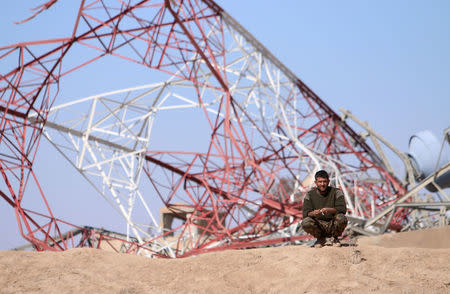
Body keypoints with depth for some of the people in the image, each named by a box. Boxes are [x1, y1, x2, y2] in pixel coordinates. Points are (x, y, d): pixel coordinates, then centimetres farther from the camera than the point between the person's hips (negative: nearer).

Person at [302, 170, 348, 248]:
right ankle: (321, 239, 3)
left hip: (333, 224, -1)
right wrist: (313, 213, -31)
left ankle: (335, 238, 0)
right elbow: (305, 213, -7)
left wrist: (329, 210, -35)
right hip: (318, 225, 1)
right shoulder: (310, 195, 2)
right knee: (305, 223, -29)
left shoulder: (336, 192, -3)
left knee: (341, 219, -33)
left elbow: (342, 209, -15)